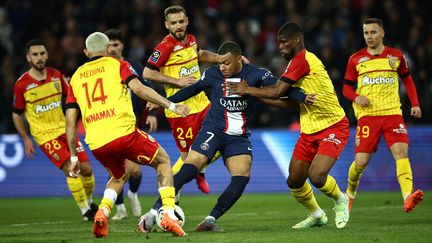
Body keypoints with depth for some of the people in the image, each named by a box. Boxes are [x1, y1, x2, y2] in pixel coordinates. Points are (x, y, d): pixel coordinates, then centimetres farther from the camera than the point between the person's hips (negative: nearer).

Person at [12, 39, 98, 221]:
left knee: (86, 169, -1)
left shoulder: (56, 76, 2)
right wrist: (26, 139, -2)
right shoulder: (22, 84, -9)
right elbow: (16, 114, 1)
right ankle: (85, 211, -4)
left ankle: (89, 202, 27)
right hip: (45, 136, -4)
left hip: (65, 129, 4)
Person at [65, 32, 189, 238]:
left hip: (96, 144, 4)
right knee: (163, 161, 19)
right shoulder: (117, 65, 10)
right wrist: (171, 105, -7)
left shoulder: (76, 77, 20)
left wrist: (73, 156, 20)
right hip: (123, 133, -4)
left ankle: (102, 213, 3)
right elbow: (138, 88, -8)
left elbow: (70, 121, 15)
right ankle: (169, 215, 1)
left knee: (119, 177, 32)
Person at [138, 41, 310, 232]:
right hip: (213, 130, -2)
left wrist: (303, 98, -30)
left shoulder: (255, 74, -5)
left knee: (242, 177, -17)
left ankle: (210, 220, -9)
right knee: (188, 170, -18)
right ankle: (153, 213, -17)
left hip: (239, 137, 2)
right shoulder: (213, 74, -2)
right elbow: (192, 89, 12)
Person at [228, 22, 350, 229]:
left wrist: (247, 90, -7)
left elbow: (276, 92, -20)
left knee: (316, 176, -23)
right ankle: (316, 216, 28)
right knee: (294, 181, 5)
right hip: (309, 131, 9)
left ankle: (341, 200, 7)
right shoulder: (298, 62, 13)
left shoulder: (302, 60, -17)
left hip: (333, 127, -9)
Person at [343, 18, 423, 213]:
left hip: (393, 113, 0)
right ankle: (350, 193, 24)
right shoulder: (355, 59, 7)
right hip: (367, 115, 0)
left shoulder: (396, 56, 8)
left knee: (401, 152, -21)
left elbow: (407, 79, 21)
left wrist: (415, 104, 8)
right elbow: (347, 87, 13)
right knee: (361, 162, -6)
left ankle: (408, 198, -35)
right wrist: (356, 97, -10)